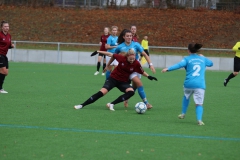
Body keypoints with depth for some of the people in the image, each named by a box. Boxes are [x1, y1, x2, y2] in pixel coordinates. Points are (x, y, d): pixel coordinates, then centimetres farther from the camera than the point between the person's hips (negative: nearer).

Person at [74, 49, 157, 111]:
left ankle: (112, 104, -23)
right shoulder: (122, 58, -19)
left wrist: (149, 76, -16)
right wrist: (108, 65, 11)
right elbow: (113, 55, 1)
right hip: (113, 78, -2)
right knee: (102, 92, -18)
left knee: (131, 92, -27)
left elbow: (142, 72, 0)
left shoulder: (136, 64, -17)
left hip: (123, 82, 2)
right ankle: (82, 105, -12)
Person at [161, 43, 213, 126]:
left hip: (189, 84, 0)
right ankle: (199, 119, -21)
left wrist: (168, 69, -20)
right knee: (199, 103, 0)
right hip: (200, 85, 1)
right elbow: (211, 63, 36)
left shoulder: (187, 59, 5)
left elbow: (179, 65, -14)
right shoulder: (203, 59, 16)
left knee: (186, 97, 30)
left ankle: (183, 113, 36)